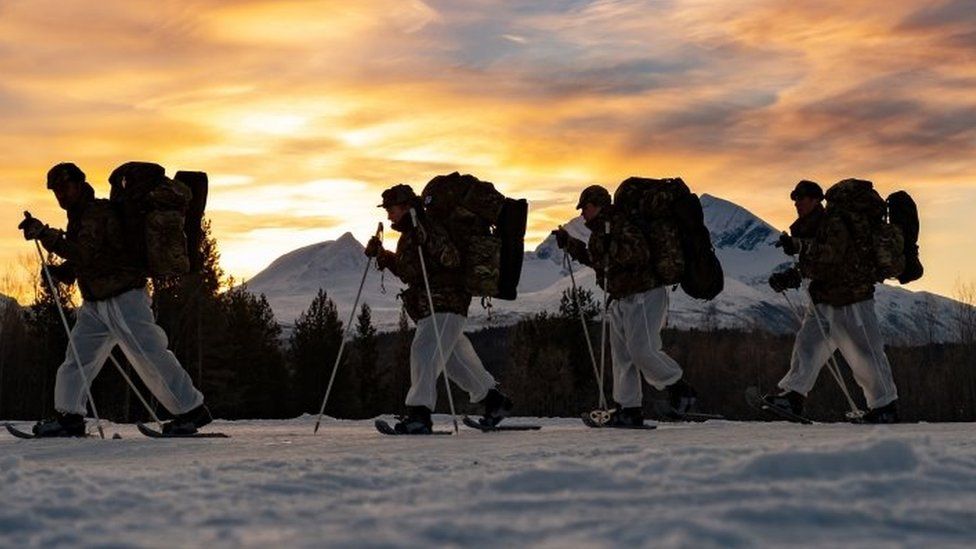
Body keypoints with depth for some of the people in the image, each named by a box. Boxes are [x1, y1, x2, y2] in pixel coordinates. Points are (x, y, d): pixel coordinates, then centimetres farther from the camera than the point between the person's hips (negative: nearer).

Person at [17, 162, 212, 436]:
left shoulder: (99, 212, -13)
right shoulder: (79, 216, 17)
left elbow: (84, 254, -26)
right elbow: (79, 262, 24)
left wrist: (45, 234, -27)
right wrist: (59, 272, 3)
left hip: (123, 298, -10)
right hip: (95, 303, 10)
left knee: (150, 357, -10)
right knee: (77, 356, 5)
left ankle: (192, 410, -4)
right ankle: (69, 417, 11)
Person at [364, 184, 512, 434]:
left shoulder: (429, 229, -14)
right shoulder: (408, 236, 16)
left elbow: (451, 260, -26)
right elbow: (407, 271, 29)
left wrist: (426, 239, -37)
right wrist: (382, 255, 18)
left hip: (445, 306, -11)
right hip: (430, 310, 11)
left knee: (424, 351, -22)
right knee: (457, 359, 19)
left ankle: (419, 414, -29)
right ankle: (495, 402, 33)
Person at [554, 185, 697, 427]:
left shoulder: (621, 223, -15)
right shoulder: (601, 230, 15)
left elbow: (638, 253, -30)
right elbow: (595, 259, 32)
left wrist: (607, 242, -36)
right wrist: (569, 243, 28)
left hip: (644, 297, -10)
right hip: (621, 300, 10)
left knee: (642, 350, -16)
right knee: (622, 355, 6)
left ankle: (679, 387, 3)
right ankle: (629, 409, 9)